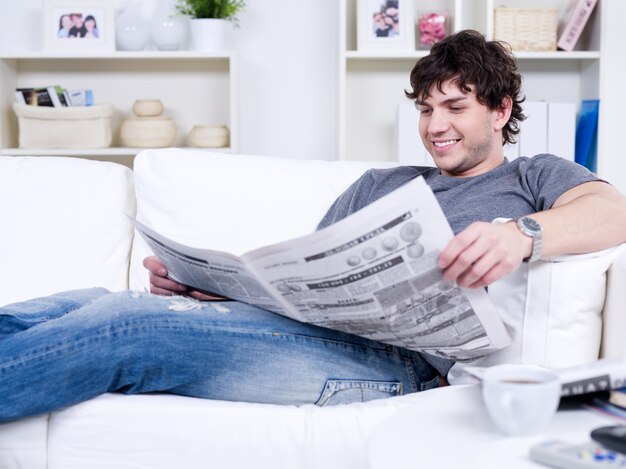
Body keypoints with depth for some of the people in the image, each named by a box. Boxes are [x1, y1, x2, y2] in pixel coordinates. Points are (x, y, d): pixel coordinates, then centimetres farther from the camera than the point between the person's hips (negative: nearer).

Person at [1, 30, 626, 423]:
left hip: (397, 357, -6)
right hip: (304, 322, 6)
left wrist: (522, 233, -27)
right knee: (83, 305, -14)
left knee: (123, 322, -25)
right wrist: (200, 281, 4)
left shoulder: (534, 177, 17)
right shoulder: (377, 184, 32)